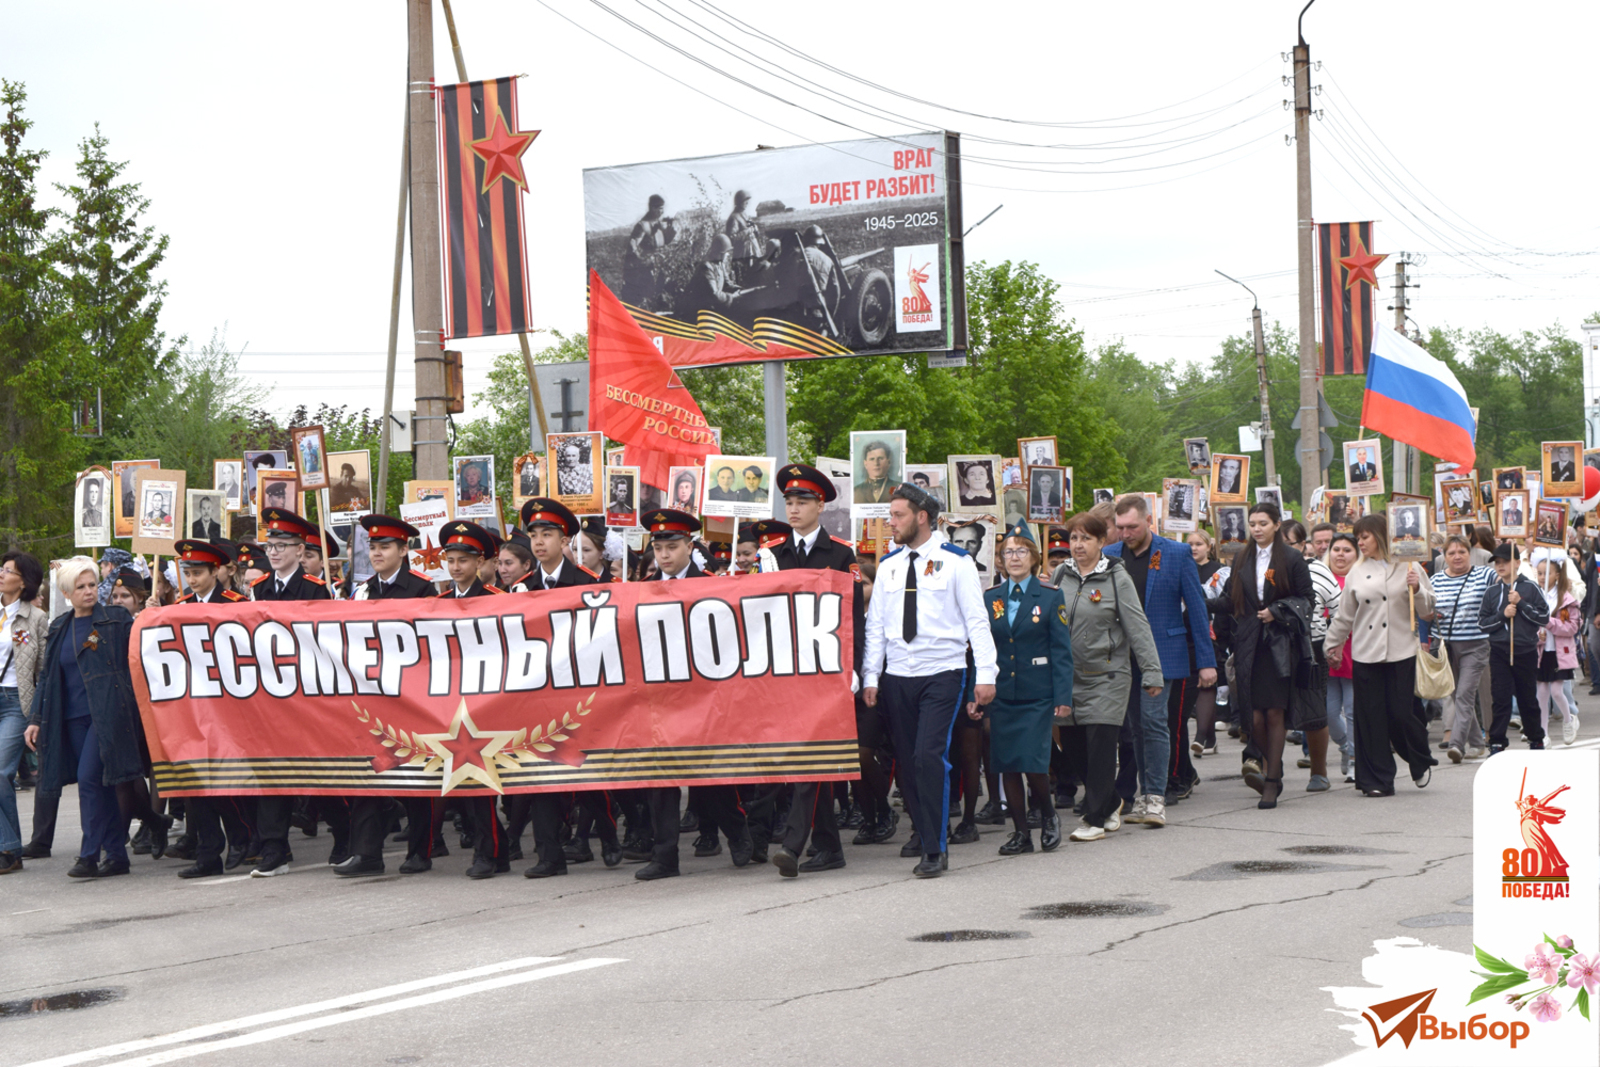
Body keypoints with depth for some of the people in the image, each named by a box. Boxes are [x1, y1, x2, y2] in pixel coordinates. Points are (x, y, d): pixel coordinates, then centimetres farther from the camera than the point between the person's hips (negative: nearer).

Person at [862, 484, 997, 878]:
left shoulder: (955, 561, -1)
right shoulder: (888, 566, 12)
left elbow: (977, 620, -2)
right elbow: (875, 625, 13)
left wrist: (985, 675, -8)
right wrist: (871, 678, 5)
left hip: (942, 673, -5)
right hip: (898, 676, 5)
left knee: (928, 755, -16)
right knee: (907, 761, 3)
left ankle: (934, 851, -10)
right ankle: (927, 839, 14)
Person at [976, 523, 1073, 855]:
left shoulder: (1050, 597, 2)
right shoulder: (990, 599, 10)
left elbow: (1061, 650, -1)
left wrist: (1062, 696, -9)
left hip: (1037, 694, -3)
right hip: (1001, 695, 3)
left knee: (1033, 762, -12)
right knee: (1006, 764, 1)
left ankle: (1048, 815, 14)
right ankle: (1020, 832, 11)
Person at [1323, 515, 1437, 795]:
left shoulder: (1409, 567, 3)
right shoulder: (1357, 572, 10)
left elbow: (1427, 609, 5)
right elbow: (1345, 614, 19)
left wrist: (1417, 589, -13)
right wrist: (1332, 644, 24)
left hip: (1401, 653, -3)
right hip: (1365, 654, 3)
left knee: (1399, 714, -5)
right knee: (1371, 717, 0)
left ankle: (1421, 762, 22)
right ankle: (1377, 780, 6)